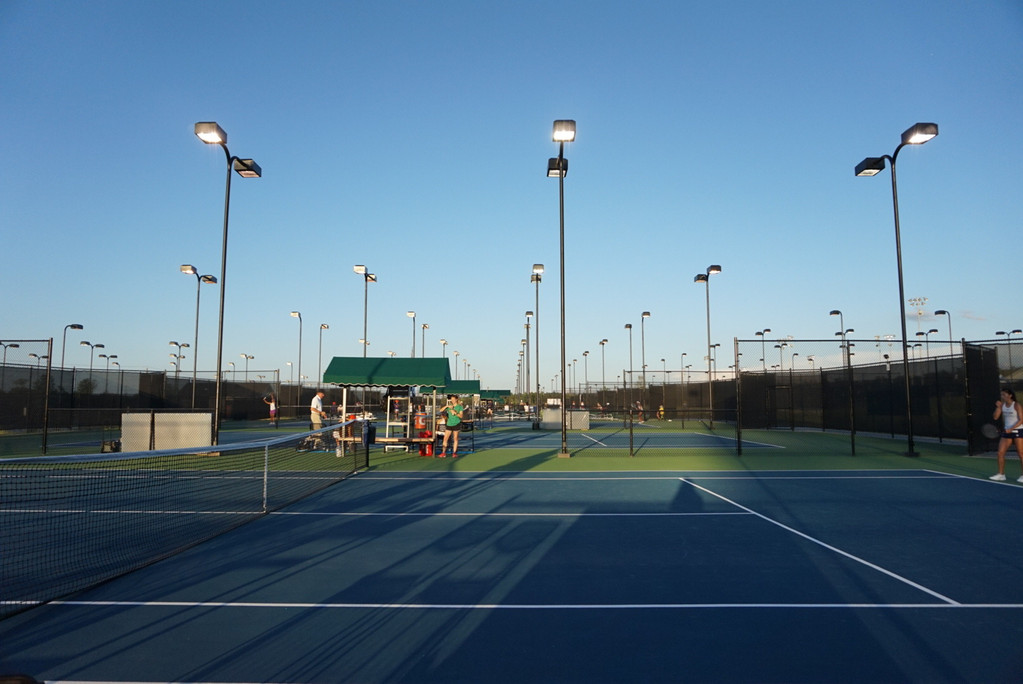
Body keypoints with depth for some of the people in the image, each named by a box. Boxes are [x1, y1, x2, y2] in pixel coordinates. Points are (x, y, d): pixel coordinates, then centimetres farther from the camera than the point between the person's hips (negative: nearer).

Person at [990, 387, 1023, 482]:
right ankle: (1001, 474, 7)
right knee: (1000, 453, -1)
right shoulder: (1002, 405, 5)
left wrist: (1011, 429, -23)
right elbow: (995, 417, 2)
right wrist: (998, 407, -10)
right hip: (1007, 431, 5)